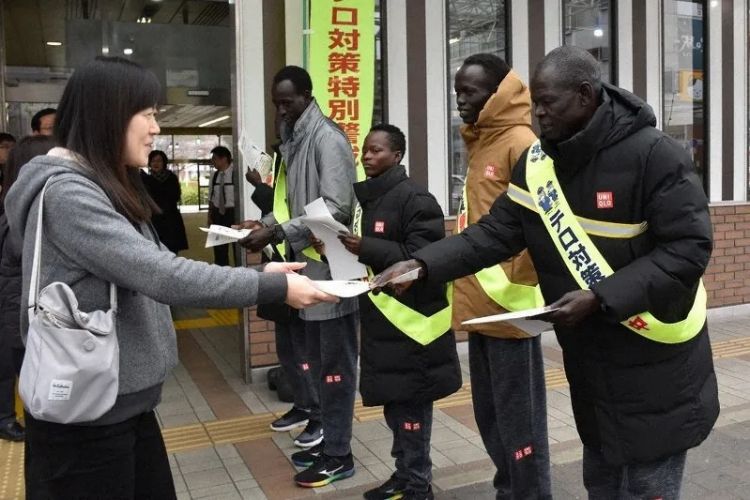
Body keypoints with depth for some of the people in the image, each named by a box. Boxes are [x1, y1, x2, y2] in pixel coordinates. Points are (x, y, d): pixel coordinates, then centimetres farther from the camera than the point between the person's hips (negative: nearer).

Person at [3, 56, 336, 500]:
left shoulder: (105, 189, 14)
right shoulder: (67, 194, -20)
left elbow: (151, 269, 10)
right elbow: (162, 275, -27)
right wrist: (274, 288, -23)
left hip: (127, 402, 9)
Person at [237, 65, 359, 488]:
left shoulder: (327, 139, -11)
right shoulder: (293, 140, 15)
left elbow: (335, 209, -21)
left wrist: (276, 234, -23)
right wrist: (266, 222, 2)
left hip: (328, 266, -9)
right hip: (304, 263, 9)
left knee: (334, 361, 0)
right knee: (305, 350, 15)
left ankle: (338, 455, 11)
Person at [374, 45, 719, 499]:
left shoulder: (654, 155, -20)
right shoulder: (537, 163, -1)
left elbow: (688, 249, -21)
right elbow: (496, 232, -4)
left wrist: (600, 298, -28)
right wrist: (423, 264, -17)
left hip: (655, 368, -5)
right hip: (591, 364, 6)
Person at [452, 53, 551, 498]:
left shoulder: (521, 142, -11)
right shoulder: (480, 142, 15)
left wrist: (517, 285, -17)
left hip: (508, 304, -9)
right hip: (480, 304, 9)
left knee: (519, 417, 4)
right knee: (489, 415, 18)